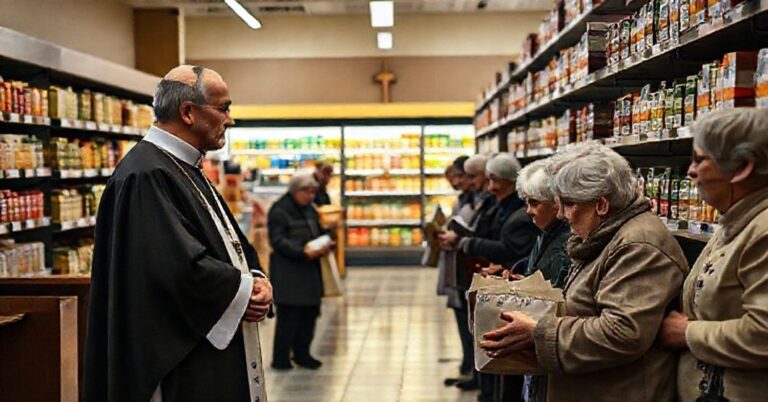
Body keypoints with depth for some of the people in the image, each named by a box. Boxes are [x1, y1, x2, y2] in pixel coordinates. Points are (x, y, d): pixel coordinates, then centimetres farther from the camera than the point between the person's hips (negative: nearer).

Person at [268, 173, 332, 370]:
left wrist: (325, 244, -2)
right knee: (288, 317, -4)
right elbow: (278, 241, -18)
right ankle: (280, 359, 9)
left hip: (309, 272, 8)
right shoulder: (279, 210, -10)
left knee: (310, 314, 11)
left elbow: (319, 232, 21)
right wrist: (303, 252, -28)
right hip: (288, 275, -8)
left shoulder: (310, 210, 15)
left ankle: (302, 354, 25)